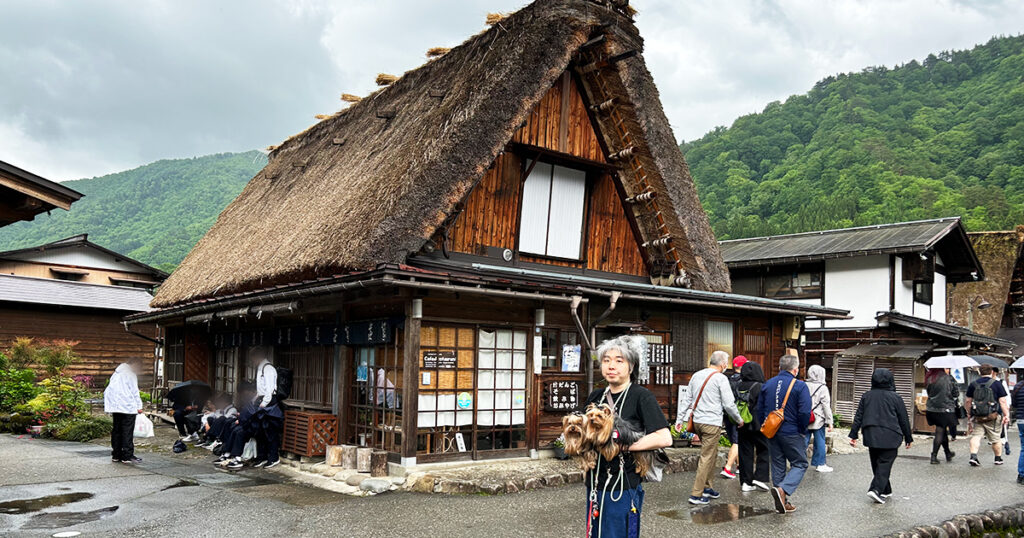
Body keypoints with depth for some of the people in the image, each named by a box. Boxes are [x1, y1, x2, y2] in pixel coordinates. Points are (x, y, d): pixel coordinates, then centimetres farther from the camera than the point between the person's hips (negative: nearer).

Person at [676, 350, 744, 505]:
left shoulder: (696, 376, 11)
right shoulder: (721, 378, -9)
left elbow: (689, 400, 17)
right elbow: (729, 404, -8)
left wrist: (681, 419, 23)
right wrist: (739, 420, 7)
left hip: (697, 421, 7)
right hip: (712, 423, -7)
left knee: (712, 454, 19)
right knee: (706, 457, -3)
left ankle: (708, 487, 23)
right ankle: (696, 494, -2)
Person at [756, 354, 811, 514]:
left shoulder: (767, 384, 6)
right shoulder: (800, 386, -11)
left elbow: (759, 410, 9)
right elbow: (805, 413, -16)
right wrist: (802, 431, -2)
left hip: (771, 433, 5)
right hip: (792, 433, -5)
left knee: (777, 465, 13)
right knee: (800, 464, 7)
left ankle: (781, 503, 16)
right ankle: (783, 489, -16)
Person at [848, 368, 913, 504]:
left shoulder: (866, 396, 5)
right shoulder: (895, 397, -4)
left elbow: (858, 417, 4)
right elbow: (904, 419, 2)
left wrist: (853, 435, 7)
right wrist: (908, 437, 13)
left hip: (871, 436, 4)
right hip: (890, 437, -4)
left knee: (876, 464, 14)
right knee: (885, 463, -1)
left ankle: (886, 491, 22)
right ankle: (876, 489, -15)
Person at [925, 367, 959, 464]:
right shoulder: (949, 379, -9)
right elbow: (956, 394, -2)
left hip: (932, 409, 5)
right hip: (945, 409, -5)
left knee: (943, 431, 21)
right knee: (940, 432, 0)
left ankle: (948, 453, 36)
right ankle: (934, 456, -3)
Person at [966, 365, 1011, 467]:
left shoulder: (973, 384, 6)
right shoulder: (997, 384, -2)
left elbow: (968, 401, 9)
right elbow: (1003, 401, -6)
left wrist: (969, 413, 21)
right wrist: (1006, 415, -3)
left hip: (977, 416, 1)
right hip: (993, 416, -1)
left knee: (976, 436, 2)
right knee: (995, 438, 11)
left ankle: (973, 456, -14)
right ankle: (998, 458, 24)